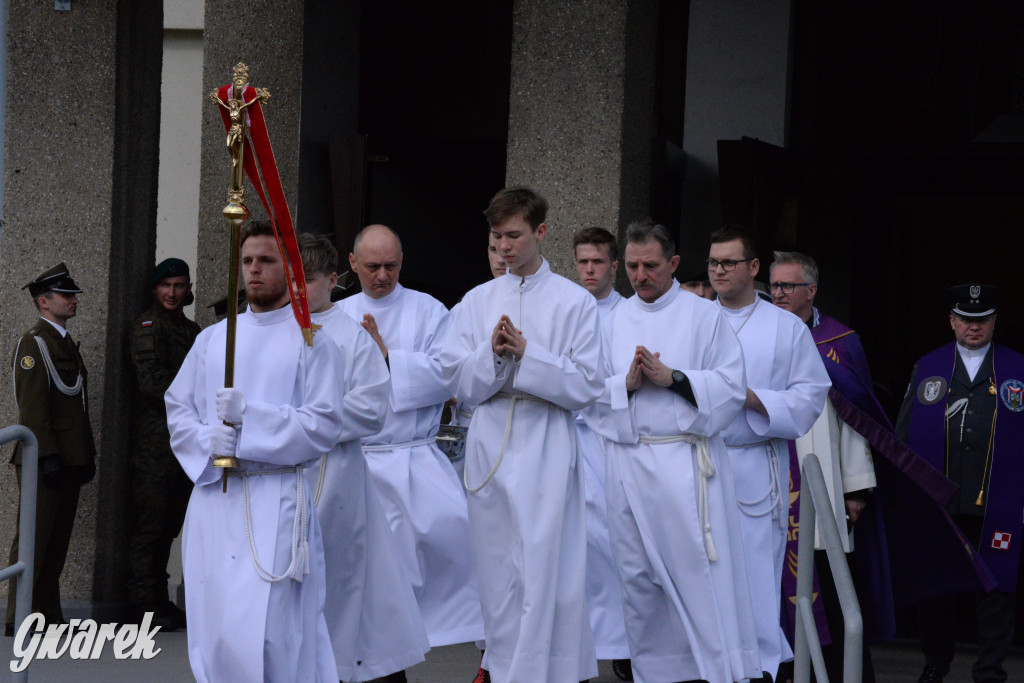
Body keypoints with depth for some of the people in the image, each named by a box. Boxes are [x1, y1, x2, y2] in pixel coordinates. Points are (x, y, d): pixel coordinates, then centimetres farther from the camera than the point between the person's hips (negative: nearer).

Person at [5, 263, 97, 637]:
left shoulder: (65, 343, 20)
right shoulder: (33, 343, -10)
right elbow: (32, 406, -17)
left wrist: (87, 455, 18)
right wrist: (48, 457, -21)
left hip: (69, 460, 9)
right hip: (46, 461, -9)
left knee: (58, 538, 11)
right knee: (34, 537, -6)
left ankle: (48, 613, 16)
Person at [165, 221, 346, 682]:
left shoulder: (311, 341, 1)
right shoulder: (212, 339, 16)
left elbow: (324, 424, -7)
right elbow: (177, 408, 13)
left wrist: (250, 419, -16)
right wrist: (208, 441, -8)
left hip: (275, 499, -5)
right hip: (213, 493, 5)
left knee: (267, 636, -13)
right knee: (214, 634, 5)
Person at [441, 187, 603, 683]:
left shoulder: (575, 302, 2)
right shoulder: (477, 301, 11)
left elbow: (586, 386, -4)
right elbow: (458, 382, 6)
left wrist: (528, 354, -13)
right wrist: (492, 353, -12)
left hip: (546, 448, -3)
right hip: (490, 446, 3)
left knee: (543, 570, -9)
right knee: (496, 569, 9)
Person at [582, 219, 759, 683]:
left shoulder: (704, 315, 4)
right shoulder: (615, 321, 14)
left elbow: (731, 387, -4)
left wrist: (672, 378, -14)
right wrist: (626, 383, -8)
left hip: (687, 464, -4)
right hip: (629, 463, 4)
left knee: (702, 574, -9)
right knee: (638, 578, 7)